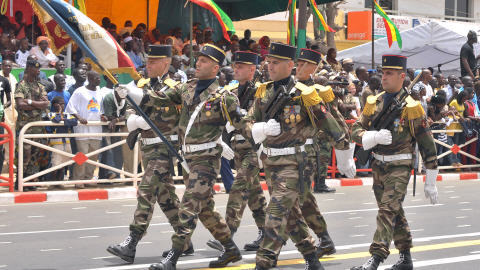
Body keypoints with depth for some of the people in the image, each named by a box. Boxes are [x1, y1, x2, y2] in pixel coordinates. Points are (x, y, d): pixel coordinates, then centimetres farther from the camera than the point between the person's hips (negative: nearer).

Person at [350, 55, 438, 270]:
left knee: (387, 210, -17)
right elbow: (356, 131, 3)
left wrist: (430, 182, -7)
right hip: (378, 165, 6)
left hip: (399, 167, -6)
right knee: (395, 212, 16)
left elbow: (427, 144, -7)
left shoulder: (411, 107, -10)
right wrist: (375, 137, -21)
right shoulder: (374, 103, 6)